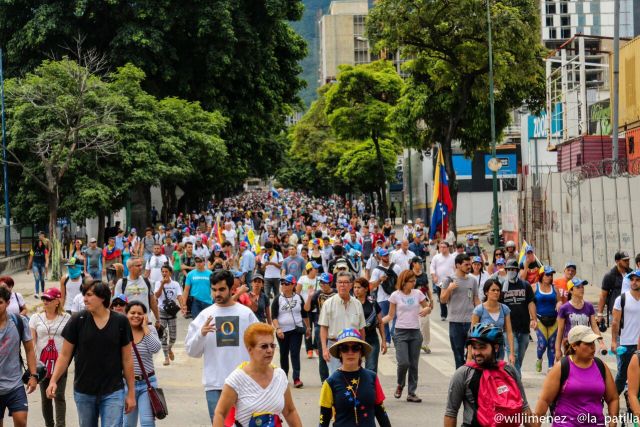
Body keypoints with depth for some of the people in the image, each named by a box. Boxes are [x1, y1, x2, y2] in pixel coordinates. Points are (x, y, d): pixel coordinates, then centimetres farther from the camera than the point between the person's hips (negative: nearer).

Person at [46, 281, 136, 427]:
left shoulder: (120, 322, -3)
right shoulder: (78, 320, -4)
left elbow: (127, 359, 3)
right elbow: (65, 355, 1)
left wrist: (131, 392, 4)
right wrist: (53, 381, -12)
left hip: (113, 392, -1)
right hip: (84, 392, 1)